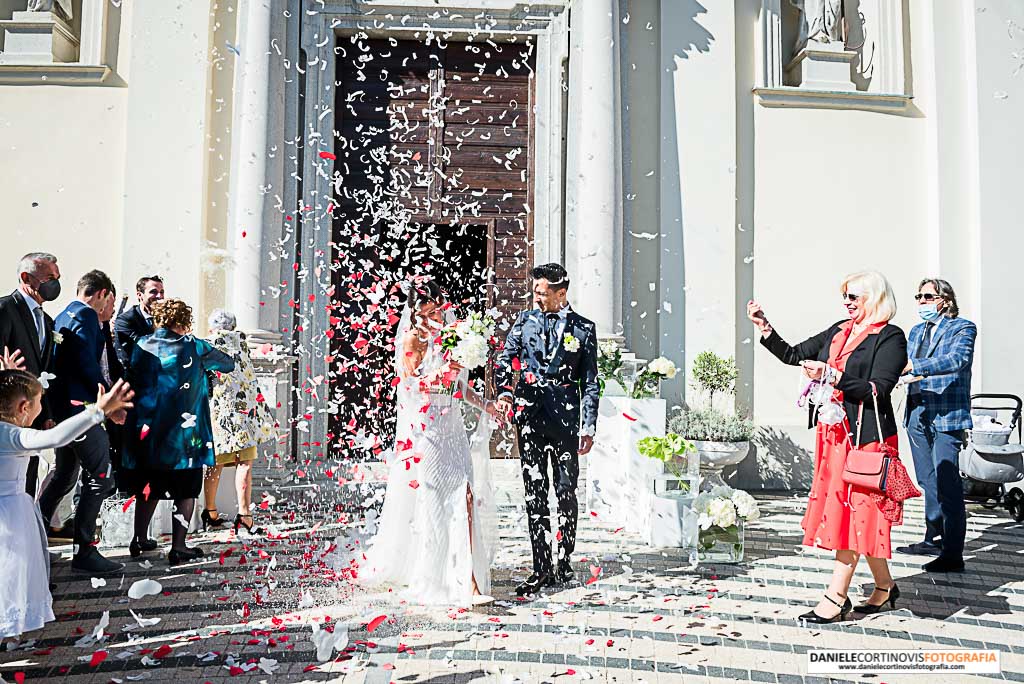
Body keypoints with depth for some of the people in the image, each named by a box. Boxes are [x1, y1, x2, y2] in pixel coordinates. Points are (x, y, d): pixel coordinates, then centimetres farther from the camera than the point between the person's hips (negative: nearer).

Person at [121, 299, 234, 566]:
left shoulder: (142, 346, 6)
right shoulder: (193, 347, -5)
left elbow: (131, 378, 12)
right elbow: (228, 364, 5)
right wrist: (206, 361, 26)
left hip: (145, 431, 5)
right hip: (182, 434, -5)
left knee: (149, 486, 20)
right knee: (186, 490, 5)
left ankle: (140, 540, 29)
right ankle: (178, 547, 3)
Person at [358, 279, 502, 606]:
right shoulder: (412, 339, -2)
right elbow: (413, 383, -11)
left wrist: (484, 404, 15)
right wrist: (442, 370, -26)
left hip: (451, 429, 5)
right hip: (423, 431, -5)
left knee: (465, 496, -6)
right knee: (421, 503, -1)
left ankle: (468, 580, -2)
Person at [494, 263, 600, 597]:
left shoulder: (583, 328, 4)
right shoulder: (525, 320, 10)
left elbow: (590, 382, 5)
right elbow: (505, 361, 6)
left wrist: (589, 428, -1)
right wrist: (504, 391, -14)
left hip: (565, 417, -2)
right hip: (530, 415, 2)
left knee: (566, 491, 5)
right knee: (534, 493, 3)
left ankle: (565, 563, 20)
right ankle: (541, 569, 10)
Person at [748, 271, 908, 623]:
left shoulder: (890, 337, -7)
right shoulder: (839, 331, 14)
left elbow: (878, 390, -17)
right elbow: (793, 355, 15)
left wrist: (832, 376, -23)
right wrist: (764, 327, 5)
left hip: (865, 435, -7)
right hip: (833, 433, 7)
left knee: (852, 511, -3)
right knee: (860, 514, 13)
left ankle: (835, 598, 3)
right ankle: (884, 586, 28)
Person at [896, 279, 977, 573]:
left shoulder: (962, 328, -5)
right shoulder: (916, 331, 17)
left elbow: (957, 359, -23)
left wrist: (914, 367, -34)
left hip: (946, 416, -7)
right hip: (917, 415, 7)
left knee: (948, 485, -7)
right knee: (928, 482, 16)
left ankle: (953, 554, -1)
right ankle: (933, 539, 29)